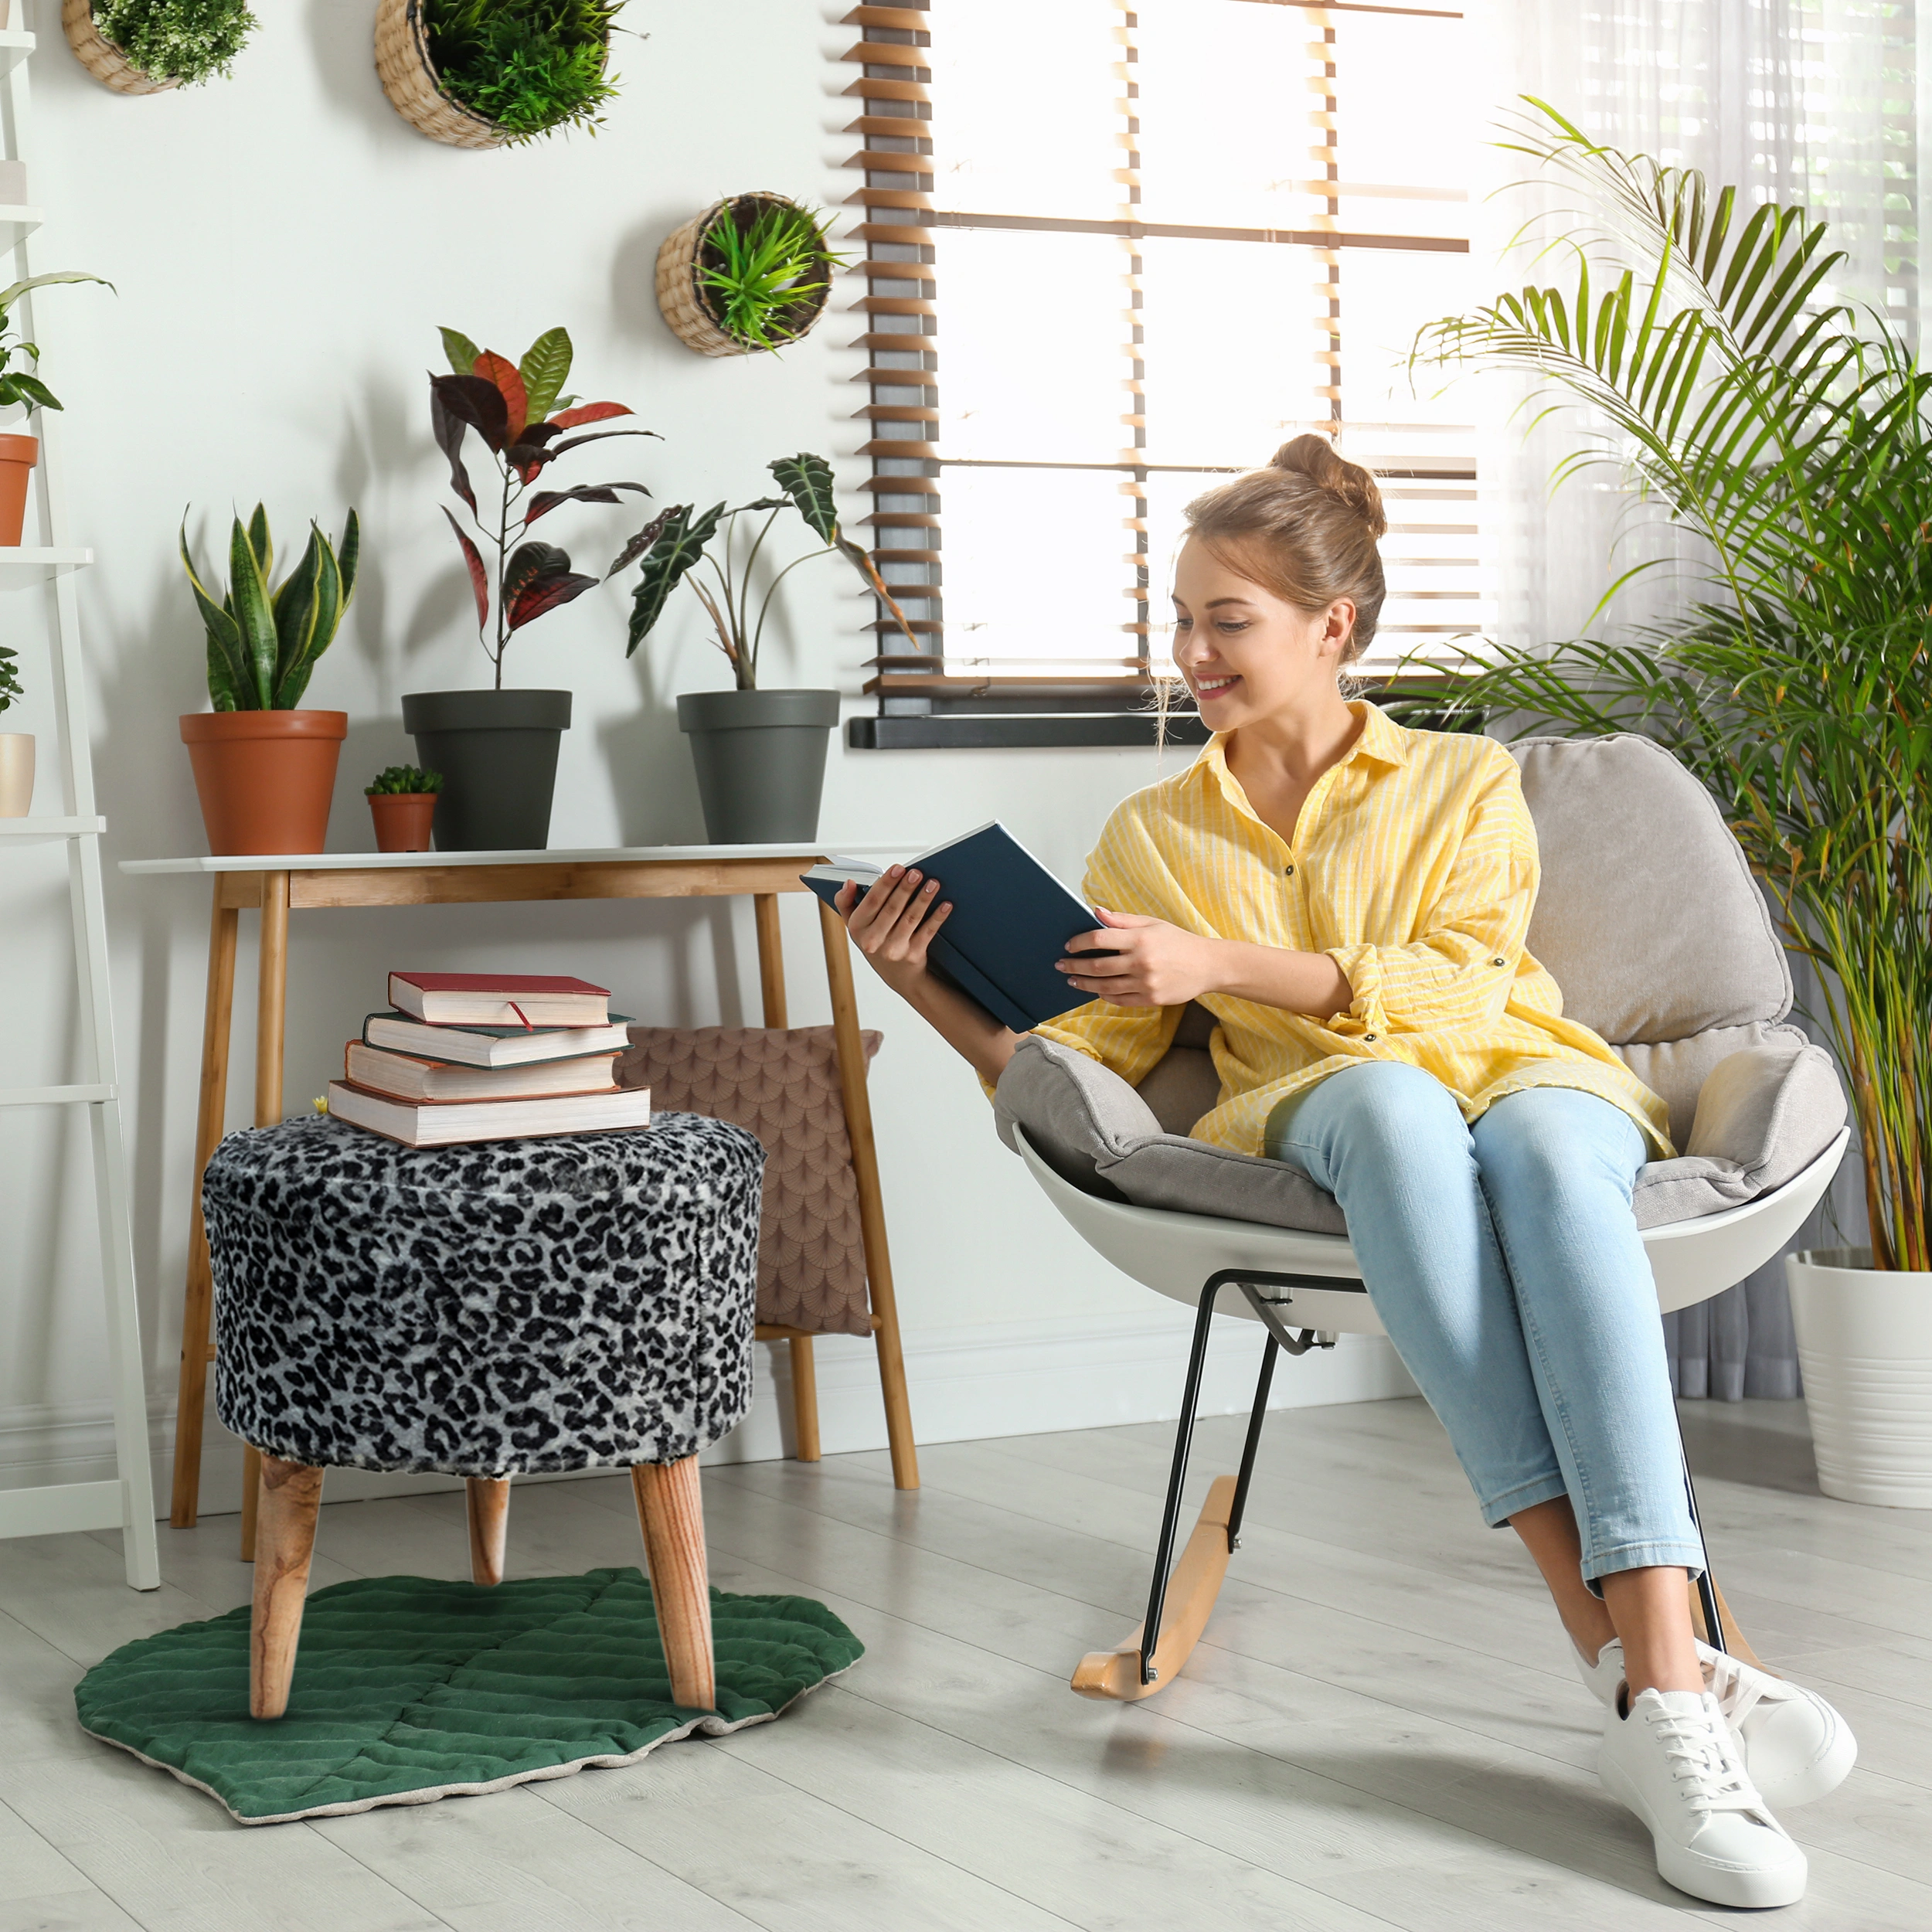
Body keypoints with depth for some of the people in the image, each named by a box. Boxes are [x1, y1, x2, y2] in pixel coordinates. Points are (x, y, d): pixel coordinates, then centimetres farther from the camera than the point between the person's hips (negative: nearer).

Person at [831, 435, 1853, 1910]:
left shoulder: (1465, 783, 17)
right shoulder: (1155, 834, 23)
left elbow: (1452, 987, -1)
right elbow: (1078, 1064, 15)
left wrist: (1230, 964, -13)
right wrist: (933, 995, -3)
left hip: (1524, 1071, 0)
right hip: (1318, 1113, 0)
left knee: (1544, 1148, -40)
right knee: (1393, 1103, -39)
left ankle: (1663, 1679, -51)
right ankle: (1630, 1661, -47)